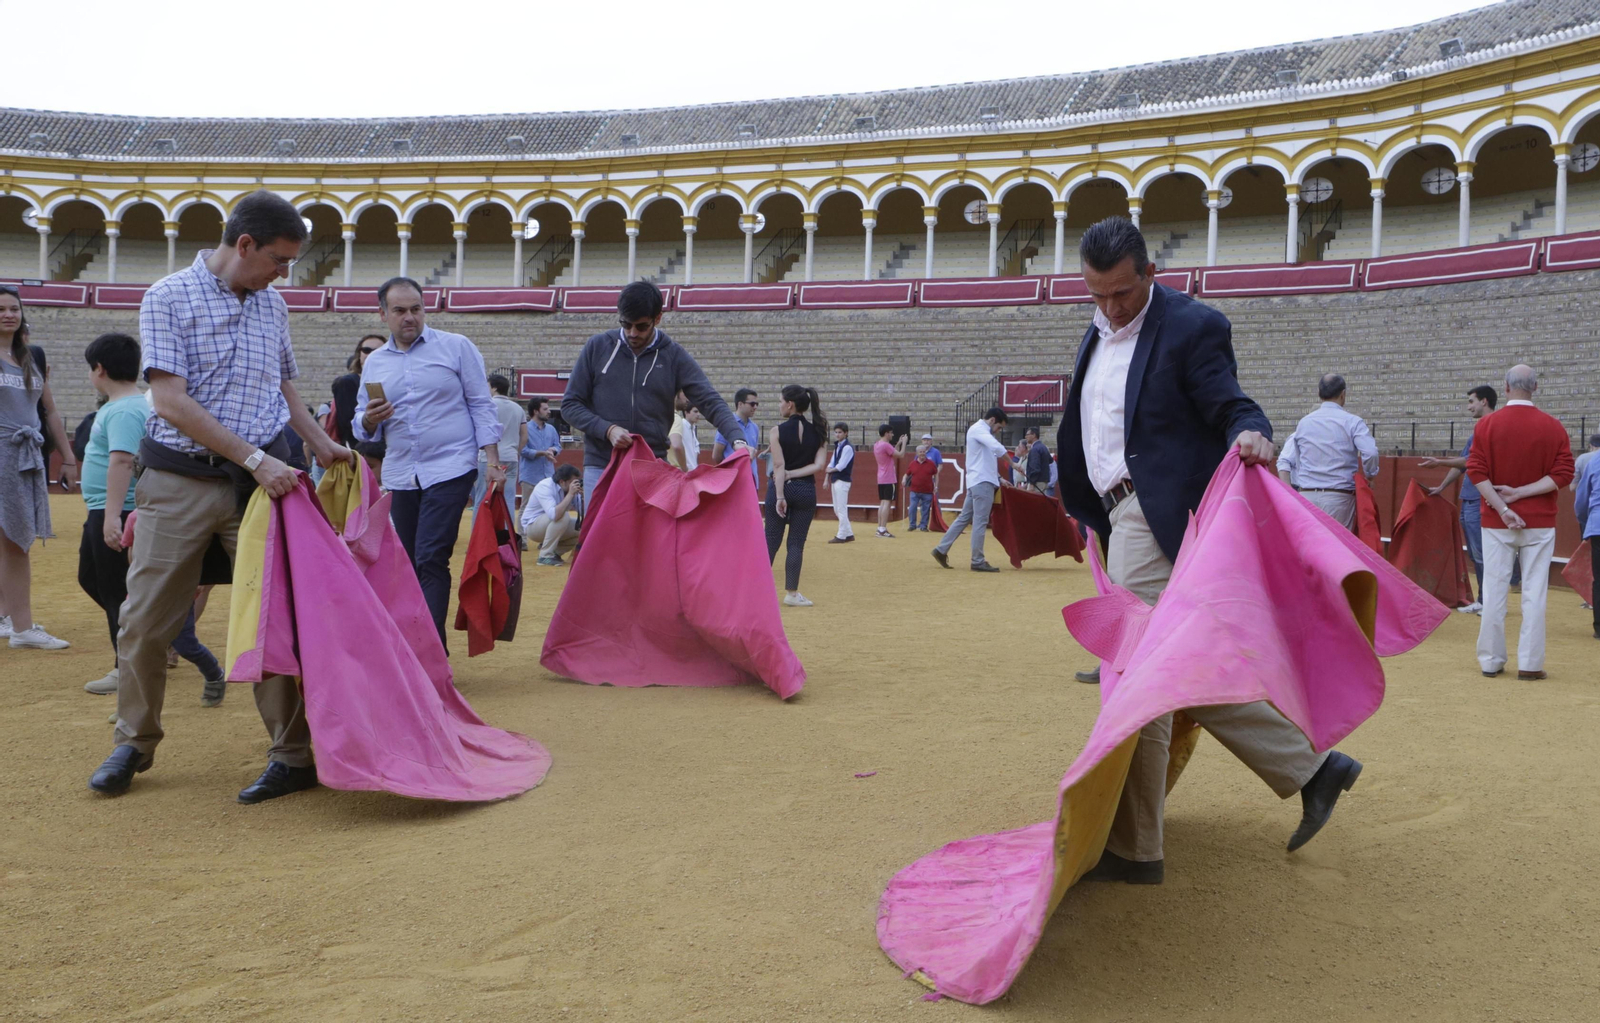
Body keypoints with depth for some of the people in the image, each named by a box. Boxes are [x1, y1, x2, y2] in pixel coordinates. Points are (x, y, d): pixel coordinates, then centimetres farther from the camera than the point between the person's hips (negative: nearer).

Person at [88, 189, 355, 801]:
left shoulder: (271, 305, 11)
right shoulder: (169, 298, -5)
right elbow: (171, 401, -14)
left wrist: (321, 444, 15)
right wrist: (255, 458, -18)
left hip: (263, 478, 3)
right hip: (179, 481, -3)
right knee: (145, 620, 4)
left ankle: (294, 755, 7)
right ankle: (134, 743, 24)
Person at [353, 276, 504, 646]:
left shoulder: (456, 348, 3)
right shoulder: (374, 363, 13)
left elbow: (481, 405, 2)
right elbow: (363, 429, 16)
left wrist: (492, 459, -6)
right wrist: (369, 420, -8)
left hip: (450, 469, -5)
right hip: (400, 475, 5)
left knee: (431, 560, -15)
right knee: (409, 565, 9)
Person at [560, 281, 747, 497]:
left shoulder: (674, 356, 1)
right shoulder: (597, 347, 3)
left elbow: (711, 402, -7)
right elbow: (570, 404, 5)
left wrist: (738, 438, -26)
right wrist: (607, 429, -13)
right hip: (600, 468, 0)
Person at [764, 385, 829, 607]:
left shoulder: (777, 431, -7)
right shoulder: (817, 432, 4)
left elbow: (779, 466, -13)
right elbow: (819, 465, -5)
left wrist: (780, 496, -15)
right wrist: (793, 474, -5)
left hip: (780, 489, -2)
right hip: (806, 491, 2)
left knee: (771, 541, 7)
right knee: (796, 543, 6)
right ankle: (791, 593, 7)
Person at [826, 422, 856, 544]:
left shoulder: (848, 447, -12)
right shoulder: (837, 446, 15)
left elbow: (841, 466, -18)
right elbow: (831, 464, 16)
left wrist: (831, 470, -1)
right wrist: (827, 479, 10)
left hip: (842, 481, -9)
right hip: (835, 481, 9)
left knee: (841, 509, -6)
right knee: (837, 510, 12)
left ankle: (841, 536, -1)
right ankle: (849, 534, 17)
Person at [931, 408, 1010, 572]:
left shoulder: (981, 431, 22)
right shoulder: (978, 429, -9)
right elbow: (996, 446, -26)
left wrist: (999, 478, 19)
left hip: (977, 481, 10)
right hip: (982, 481, -10)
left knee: (964, 518, 13)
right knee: (980, 522, -6)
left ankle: (941, 550, 15)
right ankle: (978, 561, -3)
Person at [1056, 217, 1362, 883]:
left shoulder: (1192, 326, -8)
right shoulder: (1099, 333, 17)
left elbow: (1229, 407, -12)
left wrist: (1250, 434, -33)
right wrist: (1080, 504, 28)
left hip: (1158, 518, -9)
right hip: (1124, 519, 9)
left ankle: (1132, 849, 4)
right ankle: (1311, 768, 25)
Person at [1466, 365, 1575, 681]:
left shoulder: (1486, 424, -2)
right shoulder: (1553, 427, -1)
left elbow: (1477, 471, -9)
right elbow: (1563, 473, -7)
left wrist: (1503, 508, -11)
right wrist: (1520, 493, -9)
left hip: (1496, 523, 0)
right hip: (1540, 522, 0)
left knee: (1494, 591, 5)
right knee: (1534, 592, 2)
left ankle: (1491, 661, 10)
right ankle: (1530, 663, 3)